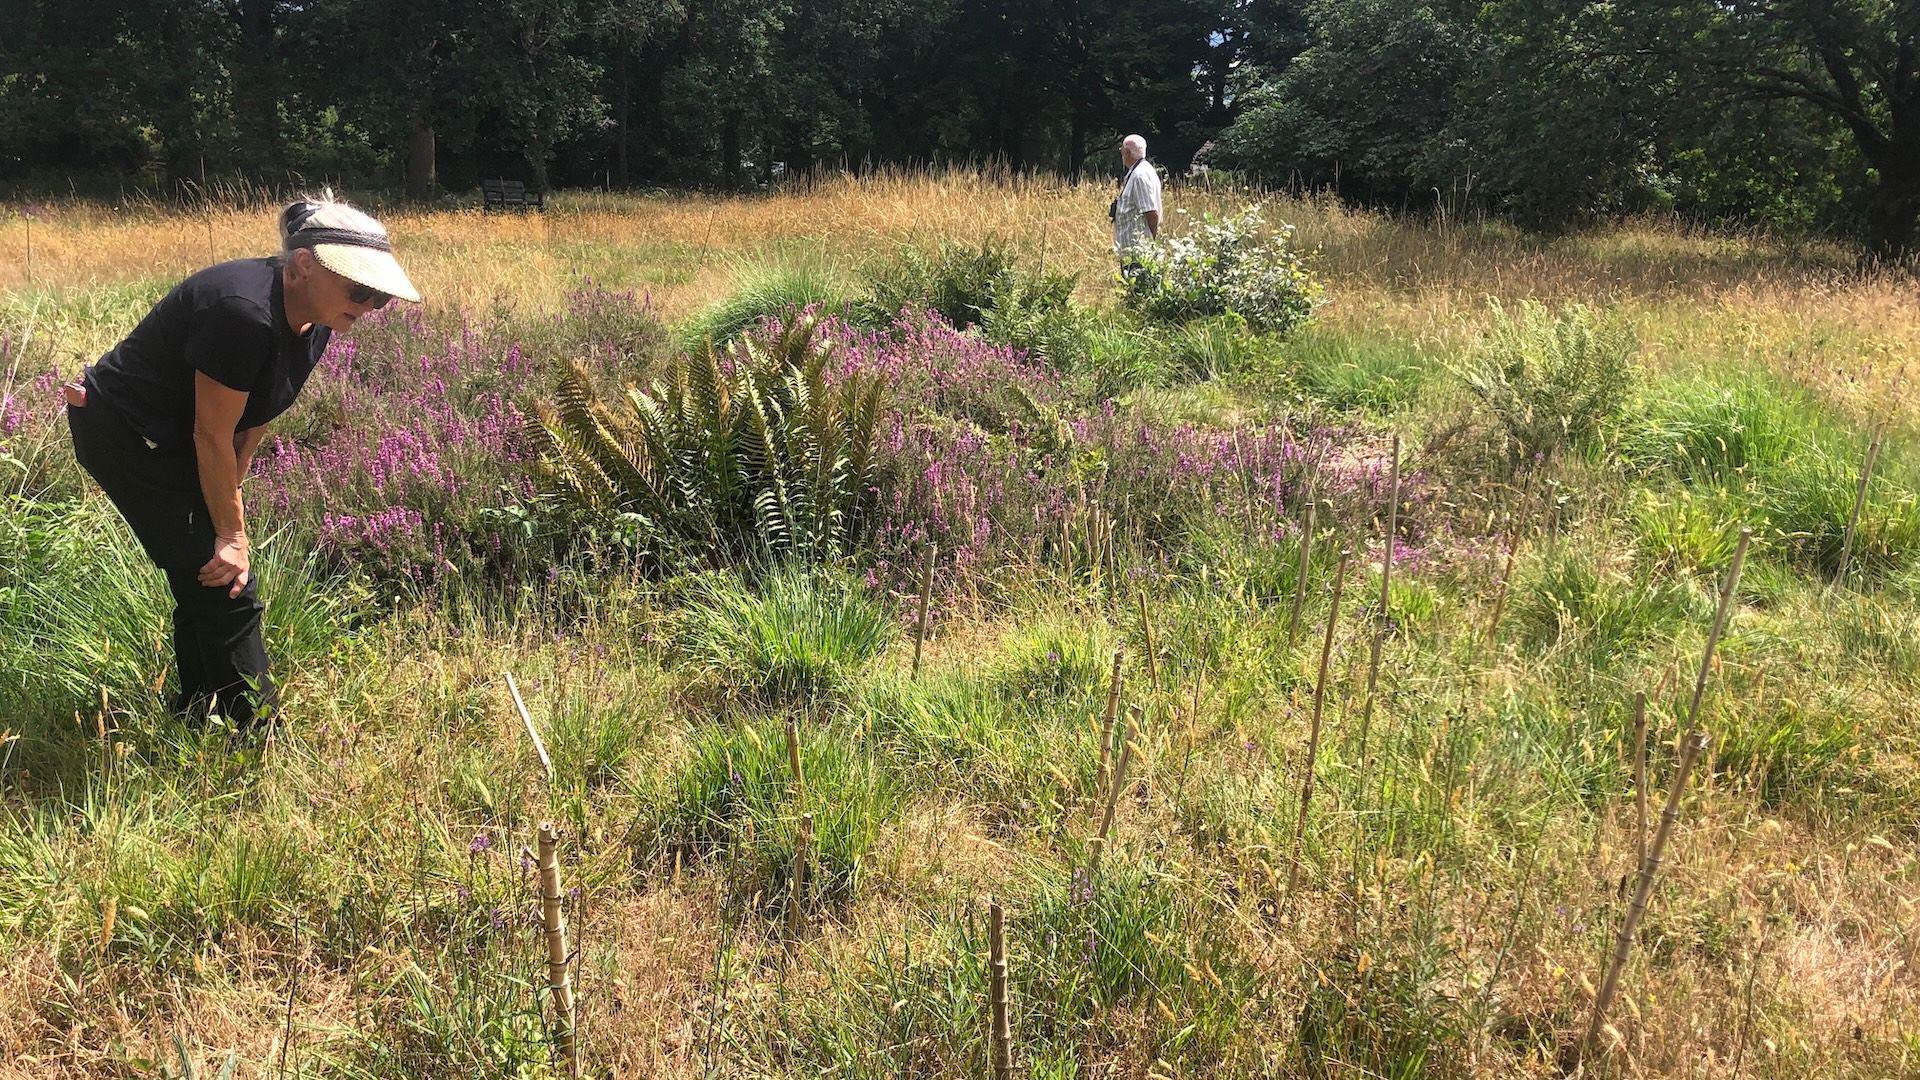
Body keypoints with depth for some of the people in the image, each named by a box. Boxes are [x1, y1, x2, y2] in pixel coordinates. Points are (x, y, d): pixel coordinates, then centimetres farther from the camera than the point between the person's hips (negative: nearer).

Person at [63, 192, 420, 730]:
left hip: (170, 441, 9)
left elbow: (252, 420, 5)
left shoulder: (313, 322, -3)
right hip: (125, 436, -9)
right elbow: (212, 435, -24)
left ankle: (196, 722, 31)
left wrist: (229, 500, 5)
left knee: (204, 587, 15)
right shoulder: (244, 312, -31)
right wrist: (231, 532, -16)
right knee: (228, 591, -9)